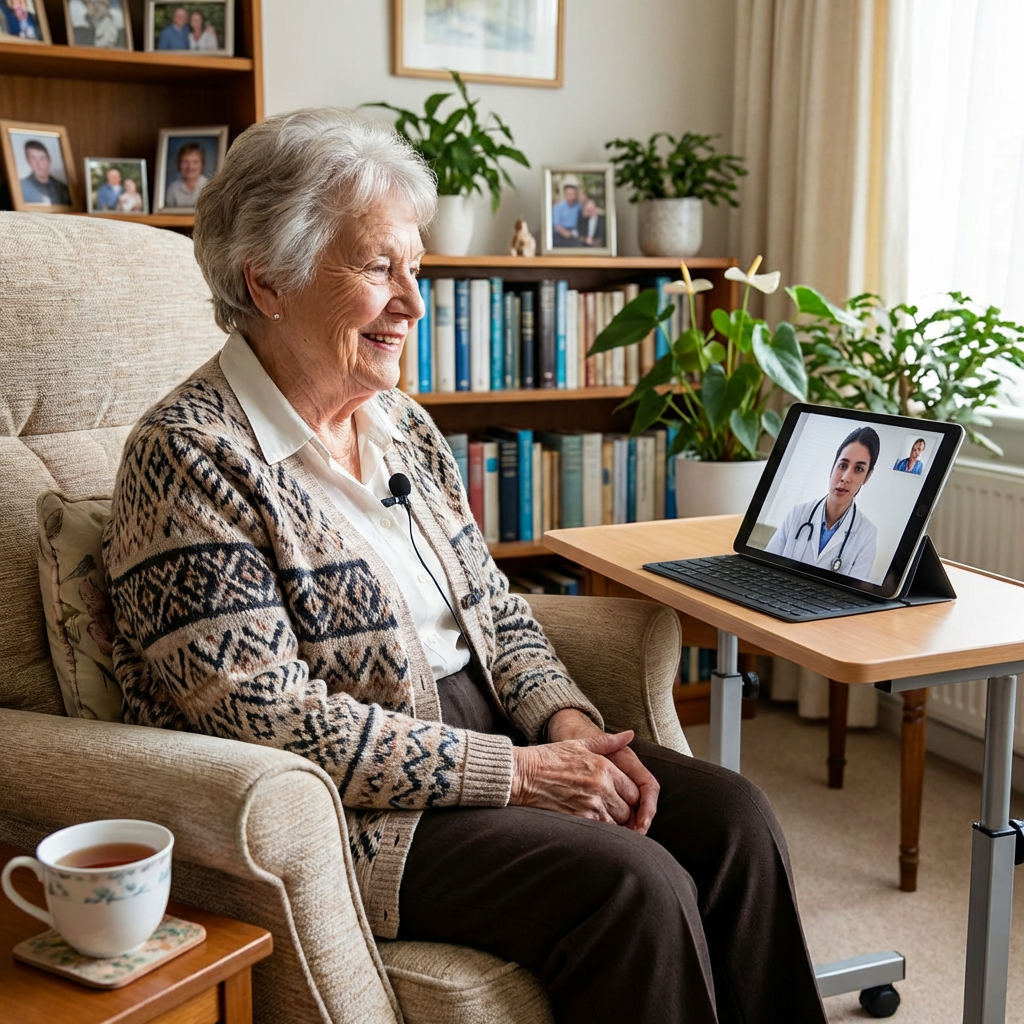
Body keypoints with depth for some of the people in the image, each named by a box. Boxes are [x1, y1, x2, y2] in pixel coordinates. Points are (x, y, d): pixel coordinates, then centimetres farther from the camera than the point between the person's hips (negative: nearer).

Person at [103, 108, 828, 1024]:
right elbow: (274, 722, -20)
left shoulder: (404, 427, 11)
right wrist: (510, 771, -19)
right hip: (344, 812, -7)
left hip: (487, 737, 8)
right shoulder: (189, 457, -14)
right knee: (634, 883, -23)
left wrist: (568, 720, -5)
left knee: (734, 818, -8)